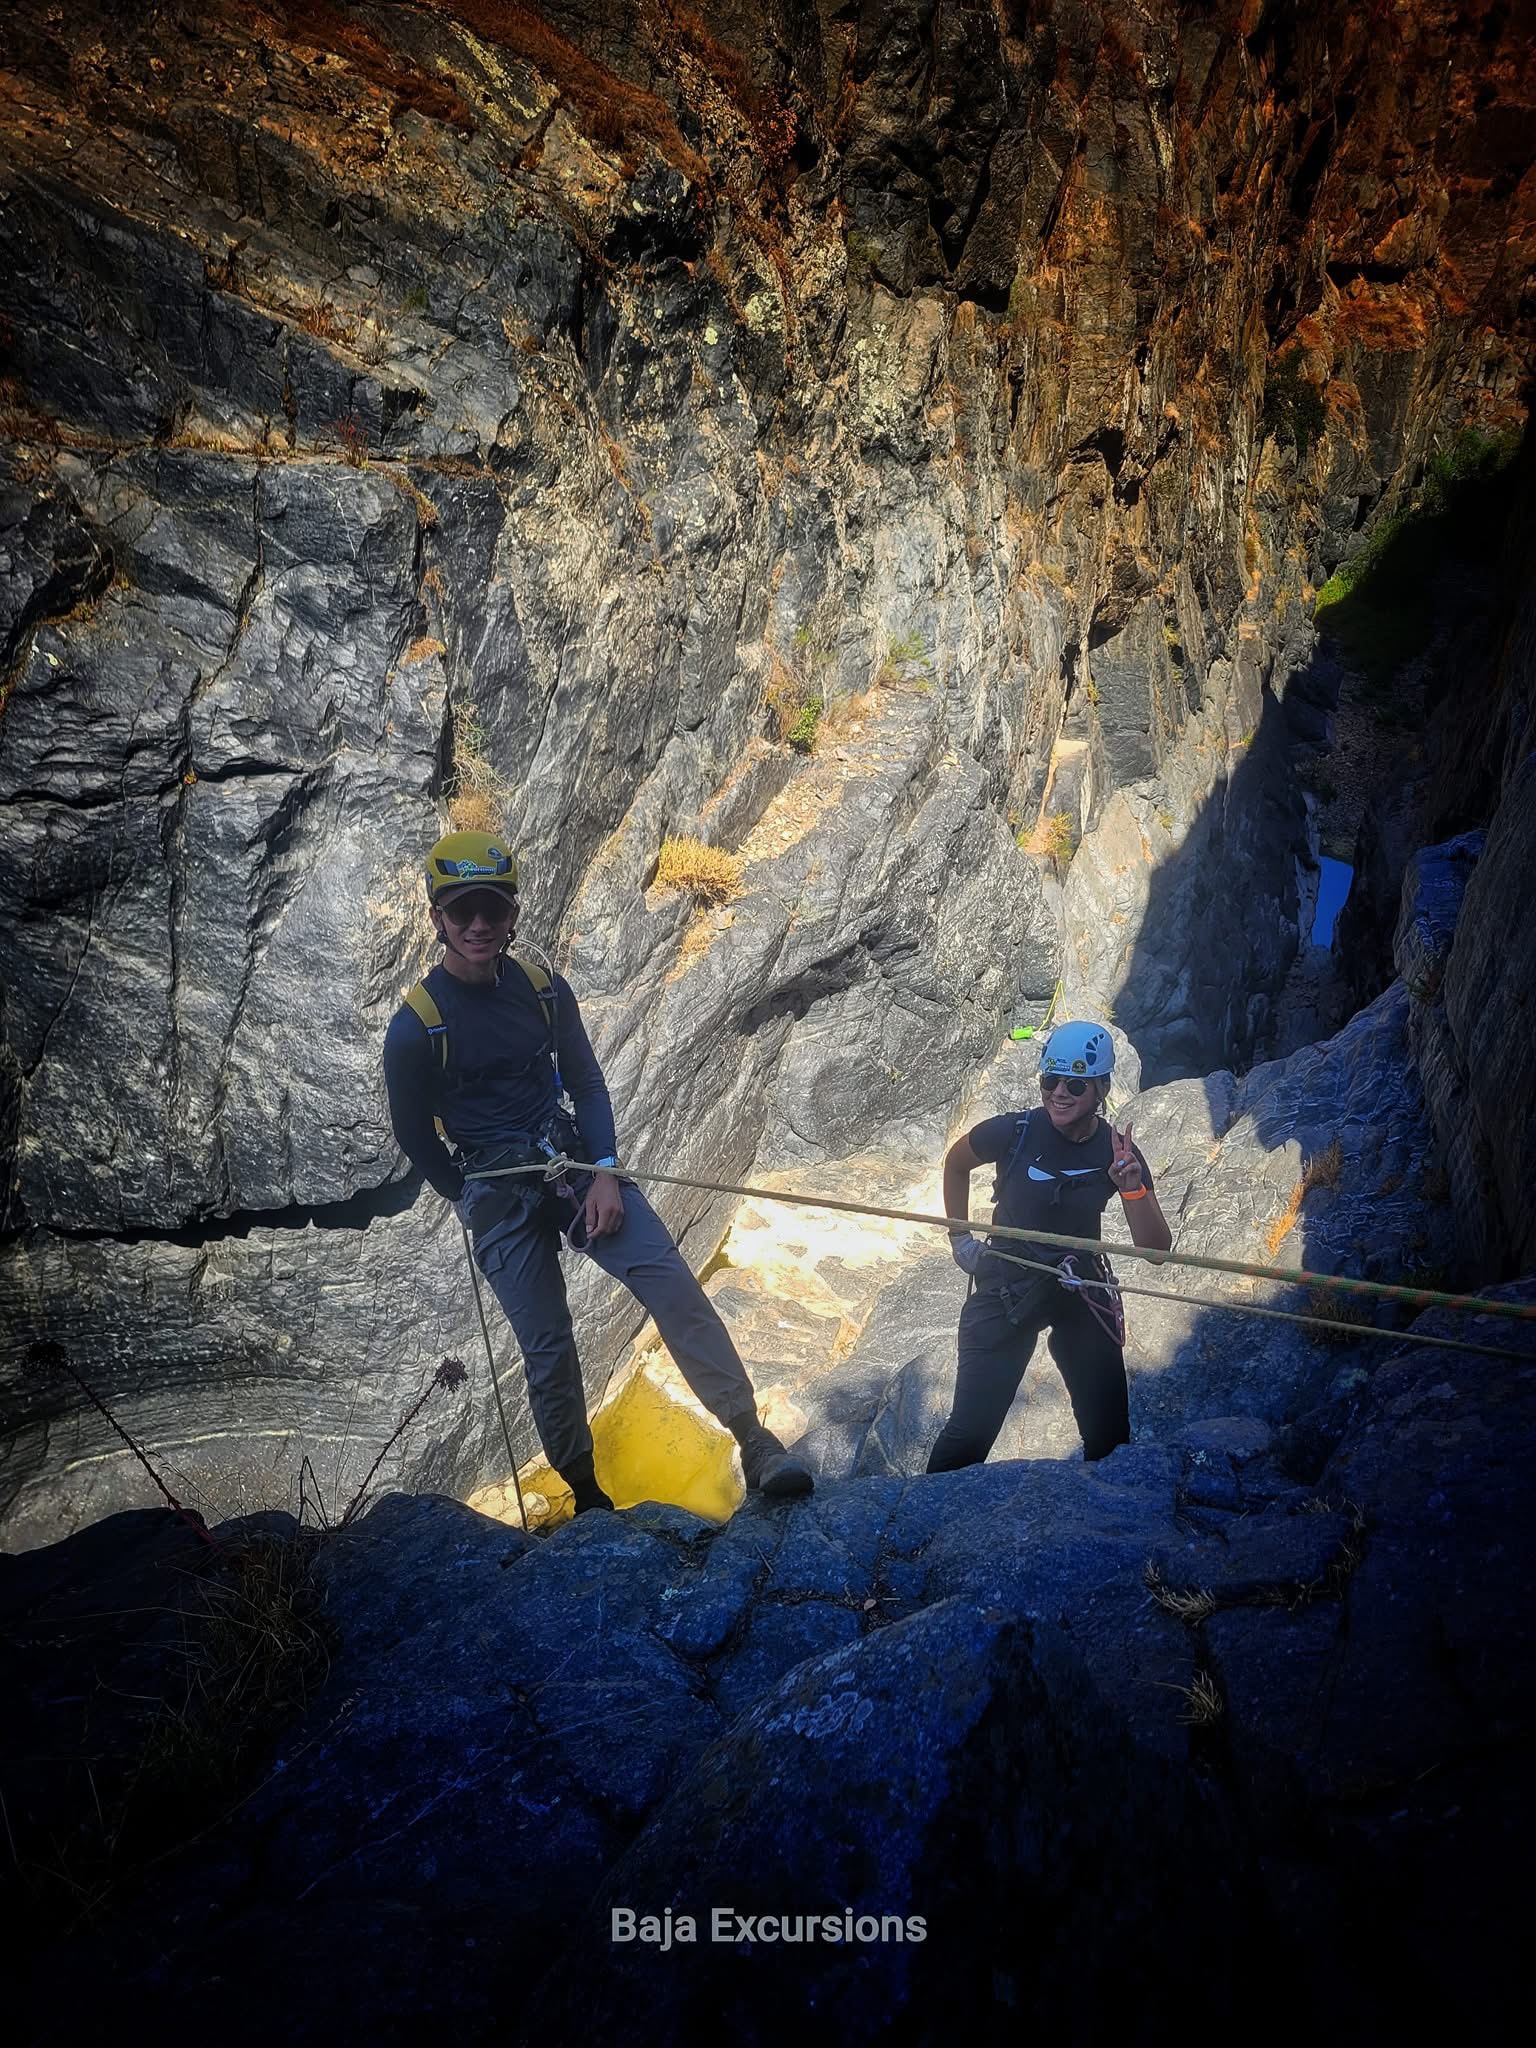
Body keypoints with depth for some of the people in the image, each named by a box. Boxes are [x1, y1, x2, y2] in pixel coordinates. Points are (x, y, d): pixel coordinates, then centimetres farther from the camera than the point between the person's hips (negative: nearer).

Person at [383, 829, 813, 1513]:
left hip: (577, 1165, 3)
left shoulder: (545, 990, 1)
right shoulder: (415, 1027, -10)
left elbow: (587, 1082, 8)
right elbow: (414, 1135, 3)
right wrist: (475, 1203, 11)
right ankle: (586, 1495, 21)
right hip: (496, 1197, -2)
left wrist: (605, 1173, -6)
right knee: (547, 1349, 0)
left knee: (673, 1283, -14)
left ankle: (755, 1444, -11)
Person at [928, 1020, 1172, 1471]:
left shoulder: (1117, 1153, -10)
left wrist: (1133, 1186, -25)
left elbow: (1156, 1250, -10)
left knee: (1110, 1435, 11)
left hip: (1081, 1290, 3)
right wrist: (960, 1237, 6)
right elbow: (955, 1162, 5)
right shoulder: (1014, 1132, -17)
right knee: (970, 1430, -5)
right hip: (1006, 1286, -2)